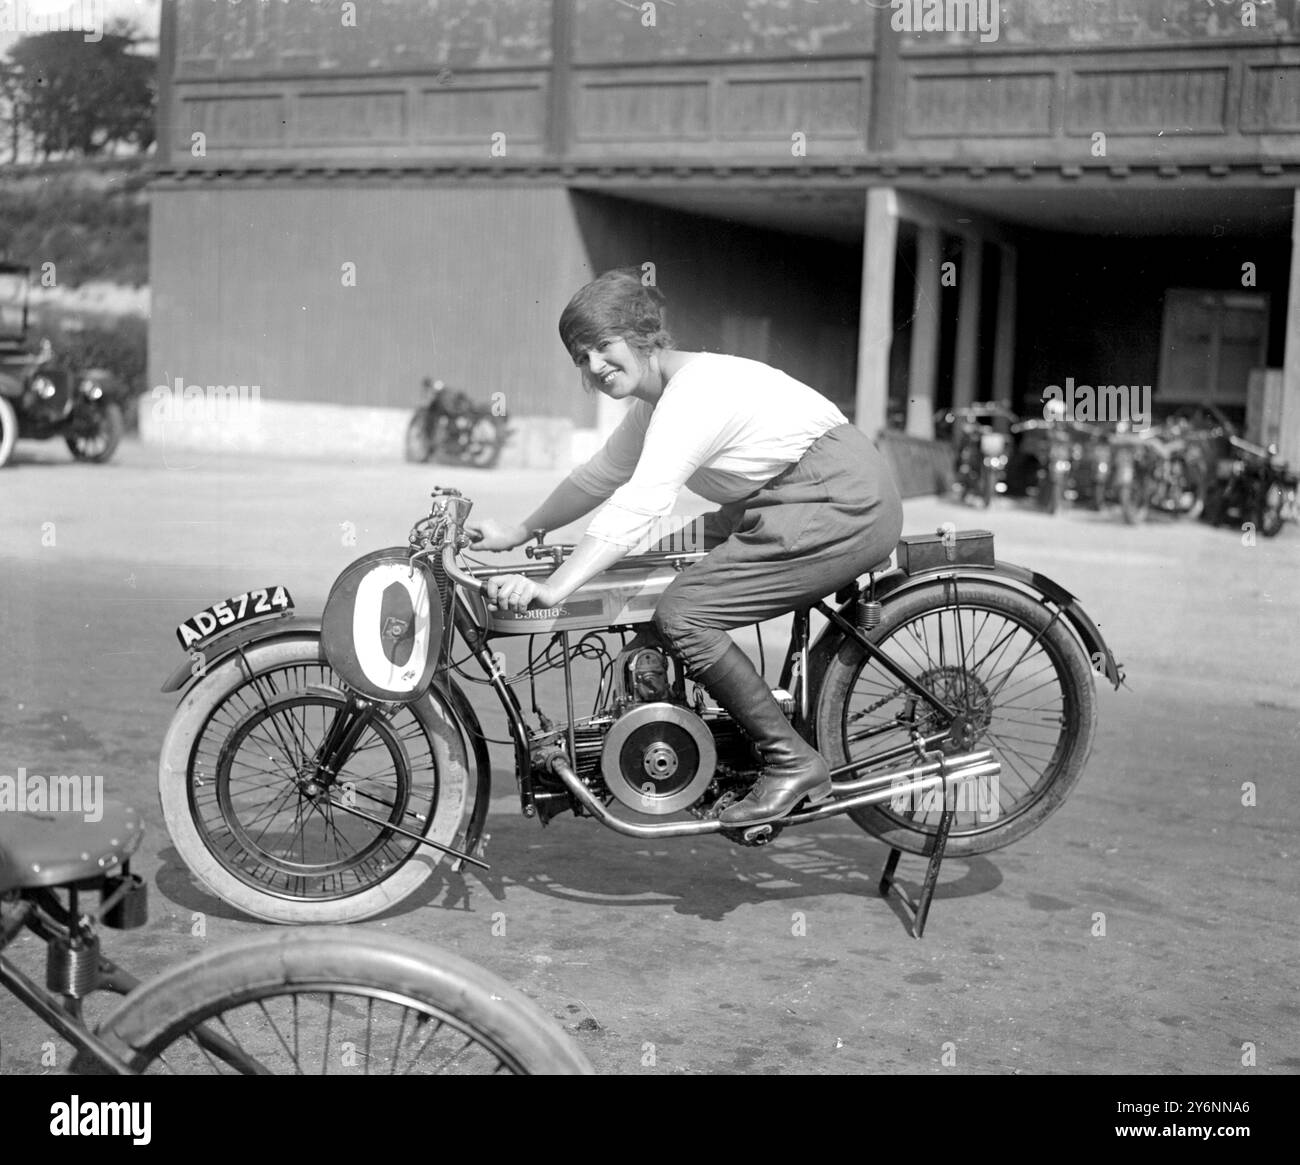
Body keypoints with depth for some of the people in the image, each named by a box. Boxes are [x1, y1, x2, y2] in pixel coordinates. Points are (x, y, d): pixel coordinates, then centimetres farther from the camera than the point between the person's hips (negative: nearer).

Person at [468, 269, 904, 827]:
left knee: (682, 616, -15)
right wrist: (519, 532, 28)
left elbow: (637, 507, -26)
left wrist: (549, 589, -31)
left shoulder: (697, 390, -16)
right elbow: (599, 477, 27)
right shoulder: (657, 402, 15)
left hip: (844, 508, -11)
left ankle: (792, 763, -5)